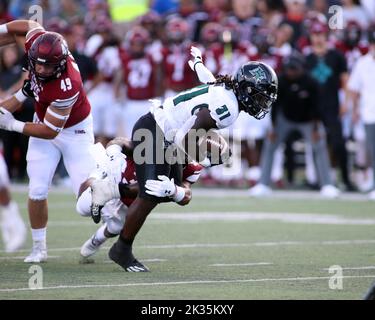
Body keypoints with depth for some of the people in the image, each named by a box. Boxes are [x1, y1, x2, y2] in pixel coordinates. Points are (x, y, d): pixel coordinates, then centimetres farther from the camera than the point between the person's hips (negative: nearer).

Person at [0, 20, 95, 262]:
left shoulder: (66, 87, -40)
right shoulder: (38, 40, -26)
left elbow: (49, 131, -29)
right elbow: (21, 27, -1)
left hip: (73, 131, -6)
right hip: (44, 122, 6)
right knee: (37, 191, 0)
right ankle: (39, 248, 12)